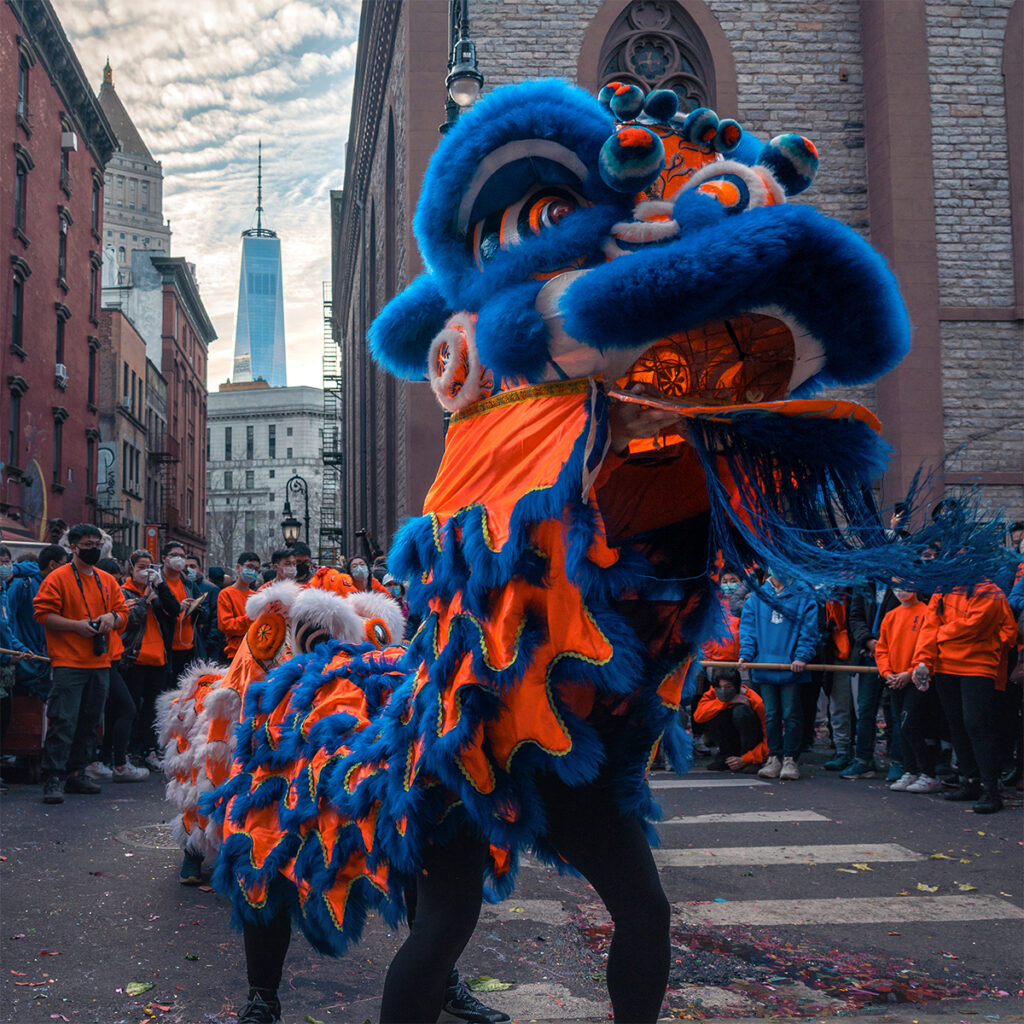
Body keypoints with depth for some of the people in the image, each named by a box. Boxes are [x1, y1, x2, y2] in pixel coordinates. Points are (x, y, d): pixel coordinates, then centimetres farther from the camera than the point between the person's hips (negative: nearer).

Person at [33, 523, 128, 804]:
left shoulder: (107, 581, 14)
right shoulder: (58, 578, -3)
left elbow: (123, 612, 18)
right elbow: (43, 614, -8)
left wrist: (112, 617, -5)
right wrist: (76, 625, -17)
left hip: (100, 663, 6)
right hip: (68, 662, -6)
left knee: (89, 722, 11)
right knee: (63, 722, -10)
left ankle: (75, 774, 21)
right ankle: (53, 779, -6)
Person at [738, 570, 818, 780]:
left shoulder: (803, 596, 2)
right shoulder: (758, 595, 10)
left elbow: (809, 629, -2)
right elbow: (748, 627, 9)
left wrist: (801, 656, -13)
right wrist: (745, 653, -3)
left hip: (792, 668, -3)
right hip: (764, 665, 3)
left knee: (791, 714, 1)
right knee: (771, 715, 8)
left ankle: (790, 759, 11)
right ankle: (774, 758, 17)